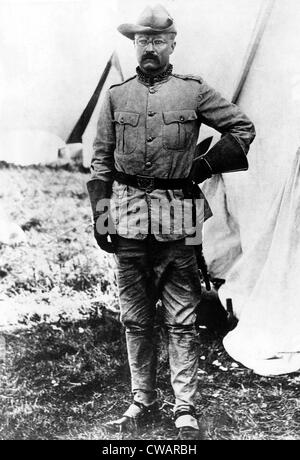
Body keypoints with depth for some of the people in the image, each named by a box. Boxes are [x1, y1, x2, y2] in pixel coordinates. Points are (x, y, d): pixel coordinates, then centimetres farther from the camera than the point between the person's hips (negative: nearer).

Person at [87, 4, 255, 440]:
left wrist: (206, 164, 0)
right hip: (128, 214, 3)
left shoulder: (194, 91, 3)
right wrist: (100, 214, 3)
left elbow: (243, 128, 10)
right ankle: (143, 402, 22)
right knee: (135, 317, 10)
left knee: (181, 319, 1)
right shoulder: (117, 95, 10)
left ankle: (186, 409, 11)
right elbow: (100, 159, 11)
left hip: (176, 215, -2)